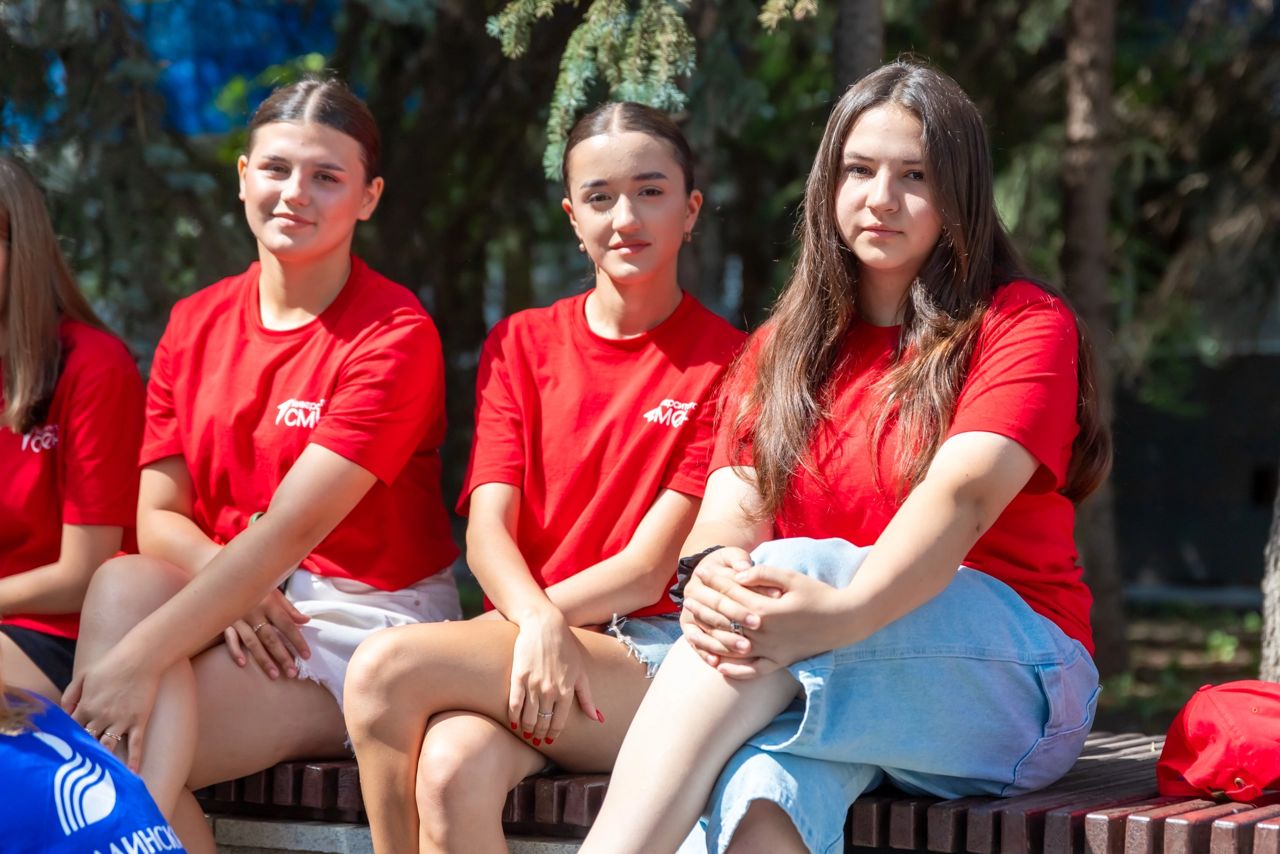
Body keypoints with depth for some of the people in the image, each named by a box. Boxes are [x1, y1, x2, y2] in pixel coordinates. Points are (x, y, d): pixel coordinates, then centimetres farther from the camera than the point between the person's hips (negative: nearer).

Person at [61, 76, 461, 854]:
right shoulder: (195, 325, 9)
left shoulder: (396, 336, -12)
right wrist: (221, 581, -20)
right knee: (123, 584, -29)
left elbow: (293, 527, -21)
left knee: (125, 752, -27)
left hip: (366, 621, -5)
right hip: (225, 602, 6)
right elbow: (157, 517, 5)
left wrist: (139, 658, -28)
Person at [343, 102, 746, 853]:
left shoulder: (725, 362, 3)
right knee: (453, 771, -35)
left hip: (647, 657, -3)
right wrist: (539, 624, -19)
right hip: (522, 635, 3)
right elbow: (487, 531, 3)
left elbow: (649, 567, -4)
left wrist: (531, 620, -15)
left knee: (387, 668, -28)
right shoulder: (522, 345, 16)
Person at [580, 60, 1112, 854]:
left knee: (792, 565, -34)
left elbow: (963, 496, -18)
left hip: (1008, 681, -3)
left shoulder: (1025, 325, 1)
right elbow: (732, 506, 2)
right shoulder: (783, 347, 18)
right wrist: (711, 569, -25)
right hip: (819, 696, 3)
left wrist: (842, 614, -37)